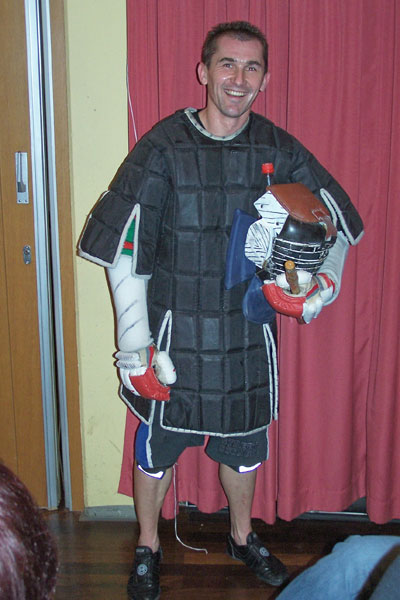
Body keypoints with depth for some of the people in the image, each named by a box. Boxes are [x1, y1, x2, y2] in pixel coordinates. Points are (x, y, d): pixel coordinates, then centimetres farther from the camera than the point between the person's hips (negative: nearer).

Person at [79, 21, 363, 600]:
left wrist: (326, 279, -7)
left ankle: (243, 537, 45)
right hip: (175, 330, -3)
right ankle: (148, 547, 37)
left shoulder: (279, 149, -1)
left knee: (244, 440, 19)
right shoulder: (163, 147, -11)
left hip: (250, 329, 3)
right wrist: (134, 343, -15)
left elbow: (338, 217, 11)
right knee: (157, 441, 11)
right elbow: (123, 249, -11)